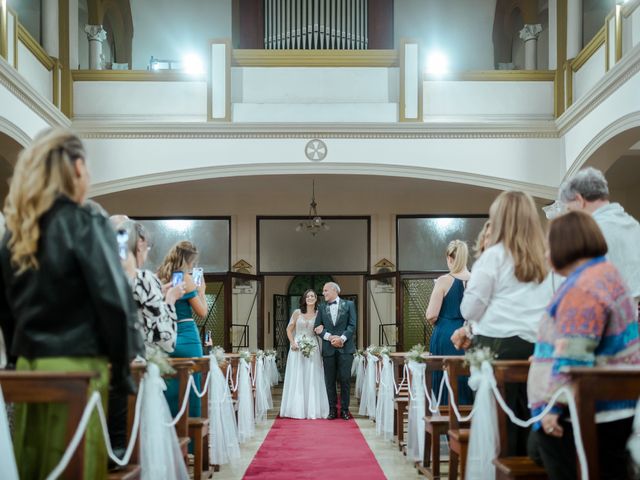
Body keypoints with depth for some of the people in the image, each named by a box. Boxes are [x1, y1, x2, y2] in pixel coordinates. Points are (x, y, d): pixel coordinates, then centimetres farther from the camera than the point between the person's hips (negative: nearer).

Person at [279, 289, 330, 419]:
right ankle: (297, 409, 8)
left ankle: (312, 410, 7)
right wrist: (292, 343, -6)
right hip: (297, 348, 0)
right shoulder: (297, 313, 4)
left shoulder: (319, 314, 4)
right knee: (296, 378, 2)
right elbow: (289, 329, 7)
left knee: (312, 378, 0)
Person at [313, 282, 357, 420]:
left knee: (345, 379, -2)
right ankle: (332, 409, 13)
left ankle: (344, 409, 8)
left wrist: (342, 338, -14)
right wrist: (329, 337, -9)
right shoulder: (322, 308, 13)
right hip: (328, 349, 3)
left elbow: (352, 325, -2)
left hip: (345, 348, -3)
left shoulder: (349, 304, 5)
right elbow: (317, 327, 6)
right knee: (330, 380, 5)